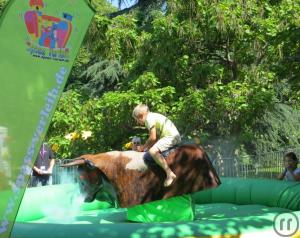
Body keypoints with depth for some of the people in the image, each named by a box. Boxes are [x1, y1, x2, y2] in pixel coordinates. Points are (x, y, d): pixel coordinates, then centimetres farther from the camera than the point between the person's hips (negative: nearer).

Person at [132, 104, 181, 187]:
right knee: (153, 148, 27)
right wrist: (147, 146, 13)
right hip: (174, 135, 11)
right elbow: (156, 136, 19)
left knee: (153, 151, -26)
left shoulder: (149, 118, -11)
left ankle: (170, 174, -28)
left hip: (171, 136, -11)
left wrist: (144, 147, -1)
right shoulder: (153, 116, 19)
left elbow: (153, 137, -15)